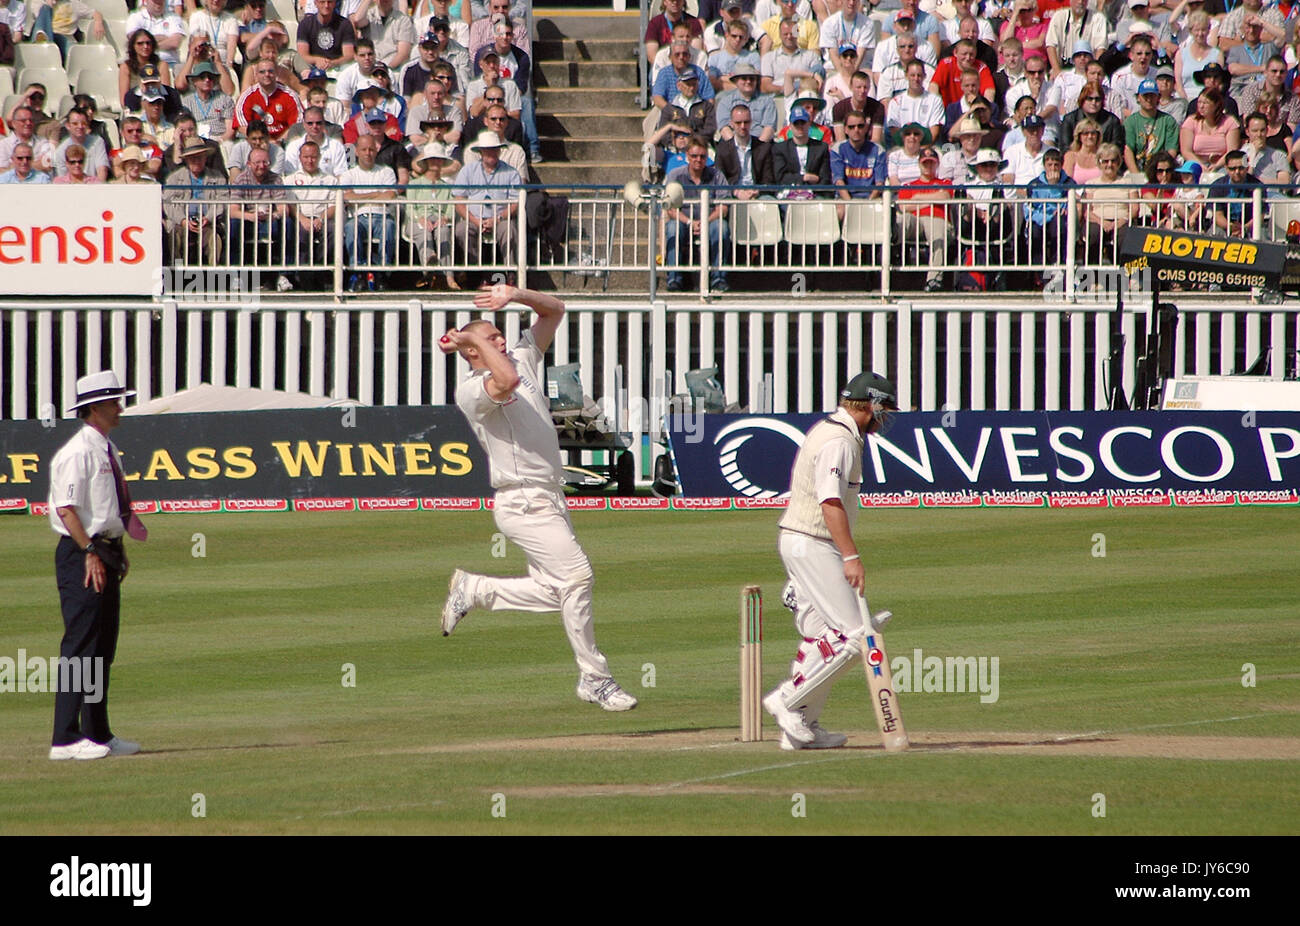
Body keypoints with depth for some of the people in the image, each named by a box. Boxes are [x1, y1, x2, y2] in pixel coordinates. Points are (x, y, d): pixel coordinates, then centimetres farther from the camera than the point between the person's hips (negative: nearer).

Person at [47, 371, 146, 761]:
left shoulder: (106, 449, 16)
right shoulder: (77, 453, -14)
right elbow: (67, 508, -20)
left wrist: (117, 551, 16)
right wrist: (90, 552, -24)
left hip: (104, 554, 10)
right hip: (81, 555, -10)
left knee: (102, 650, 13)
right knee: (80, 646, -11)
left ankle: (98, 733, 19)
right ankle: (66, 739, -12)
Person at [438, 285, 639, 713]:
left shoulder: (523, 359, 14)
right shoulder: (471, 391, -10)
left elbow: (554, 311, 20)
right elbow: (505, 383, -32)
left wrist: (515, 295, 4)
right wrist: (478, 342, -18)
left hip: (551, 500, 9)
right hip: (523, 504, -9)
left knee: (552, 590, 9)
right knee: (576, 574, -16)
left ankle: (473, 589, 26)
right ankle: (594, 678, -10)